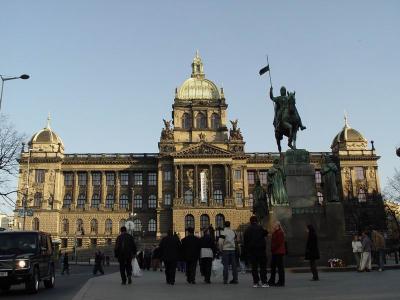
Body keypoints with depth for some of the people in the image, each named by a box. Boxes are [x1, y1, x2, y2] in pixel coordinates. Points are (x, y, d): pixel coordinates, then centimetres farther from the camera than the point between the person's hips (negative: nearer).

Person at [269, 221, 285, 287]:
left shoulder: (280, 233, -13)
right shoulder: (275, 232, 18)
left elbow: (279, 243, -18)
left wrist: (273, 249, -12)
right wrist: (272, 249, 11)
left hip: (279, 252, -10)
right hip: (275, 252, 10)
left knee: (280, 266, -4)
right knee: (273, 266, 12)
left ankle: (281, 282, 1)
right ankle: (272, 281, 19)